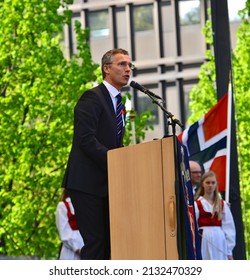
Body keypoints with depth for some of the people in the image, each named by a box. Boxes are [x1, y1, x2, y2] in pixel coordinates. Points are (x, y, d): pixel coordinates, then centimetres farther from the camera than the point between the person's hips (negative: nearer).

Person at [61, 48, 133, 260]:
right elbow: (86, 139, -20)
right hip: (87, 183, -9)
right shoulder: (92, 98, -9)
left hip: (105, 184, 9)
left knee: (108, 241, 6)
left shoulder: (116, 102, 19)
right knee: (95, 241, -13)